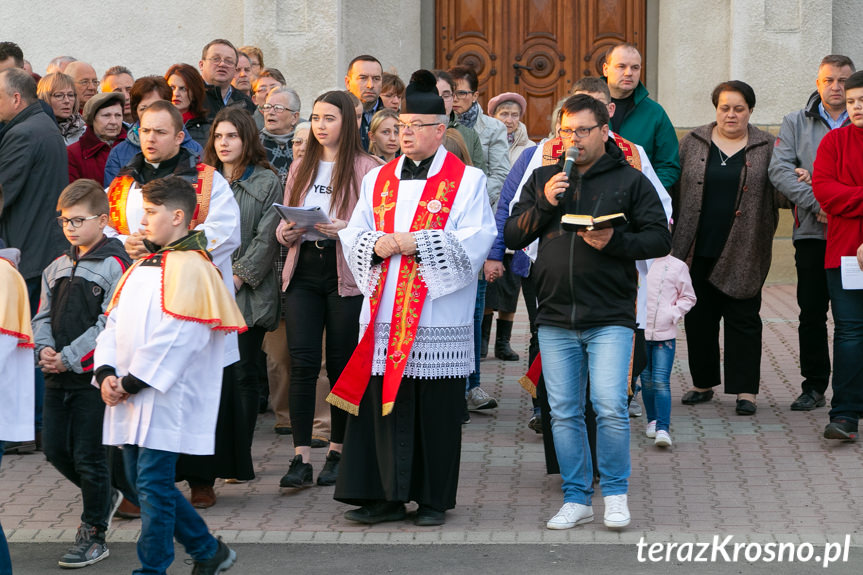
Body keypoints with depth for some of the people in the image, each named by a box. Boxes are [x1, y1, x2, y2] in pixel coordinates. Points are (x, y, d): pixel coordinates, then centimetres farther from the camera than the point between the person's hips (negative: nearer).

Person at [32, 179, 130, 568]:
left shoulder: (114, 266, -11)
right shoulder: (57, 268, 13)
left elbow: (111, 325, -17)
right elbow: (43, 315, 15)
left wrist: (69, 358, -18)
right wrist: (44, 348, -6)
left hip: (93, 376, -7)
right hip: (57, 377, 7)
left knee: (88, 456, -2)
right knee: (55, 450, 11)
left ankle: (93, 535, 11)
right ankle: (104, 496, 34)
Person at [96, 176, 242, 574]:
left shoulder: (190, 268, -12)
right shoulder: (140, 269, 16)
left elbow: (174, 338, -19)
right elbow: (114, 325, 14)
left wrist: (131, 384, -16)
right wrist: (106, 373, -2)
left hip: (166, 401, -9)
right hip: (131, 403, 9)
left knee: (153, 483, -8)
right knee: (144, 482, 12)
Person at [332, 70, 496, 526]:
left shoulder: (467, 181, 1)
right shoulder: (378, 179, 16)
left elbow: (475, 243, -9)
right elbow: (353, 235, 13)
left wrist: (414, 243, -15)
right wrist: (376, 244, -10)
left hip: (438, 318, -4)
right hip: (384, 313, 4)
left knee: (436, 411, 0)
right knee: (382, 402, 2)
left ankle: (433, 500, 10)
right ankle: (387, 496, 10)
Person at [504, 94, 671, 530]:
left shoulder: (630, 181, 4)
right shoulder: (541, 180, 13)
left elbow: (660, 239, 0)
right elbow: (511, 237, 8)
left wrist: (615, 242, -16)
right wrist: (544, 204, -7)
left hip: (610, 318, -3)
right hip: (555, 318, 3)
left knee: (610, 408, -12)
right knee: (564, 412, 6)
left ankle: (615, 493, 5)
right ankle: (576, 499, 15)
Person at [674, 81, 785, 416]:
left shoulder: (766, 148, 4)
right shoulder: (693, 143, 8)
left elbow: (780, 192, 6)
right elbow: (675, 188, 9)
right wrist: (677, 242, 2)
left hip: (743, 252, -2)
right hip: (699, 250, 2)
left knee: (743, 318, -1)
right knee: (699, 317, 8)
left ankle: (745, 390, 2)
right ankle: (703, 383, 21)